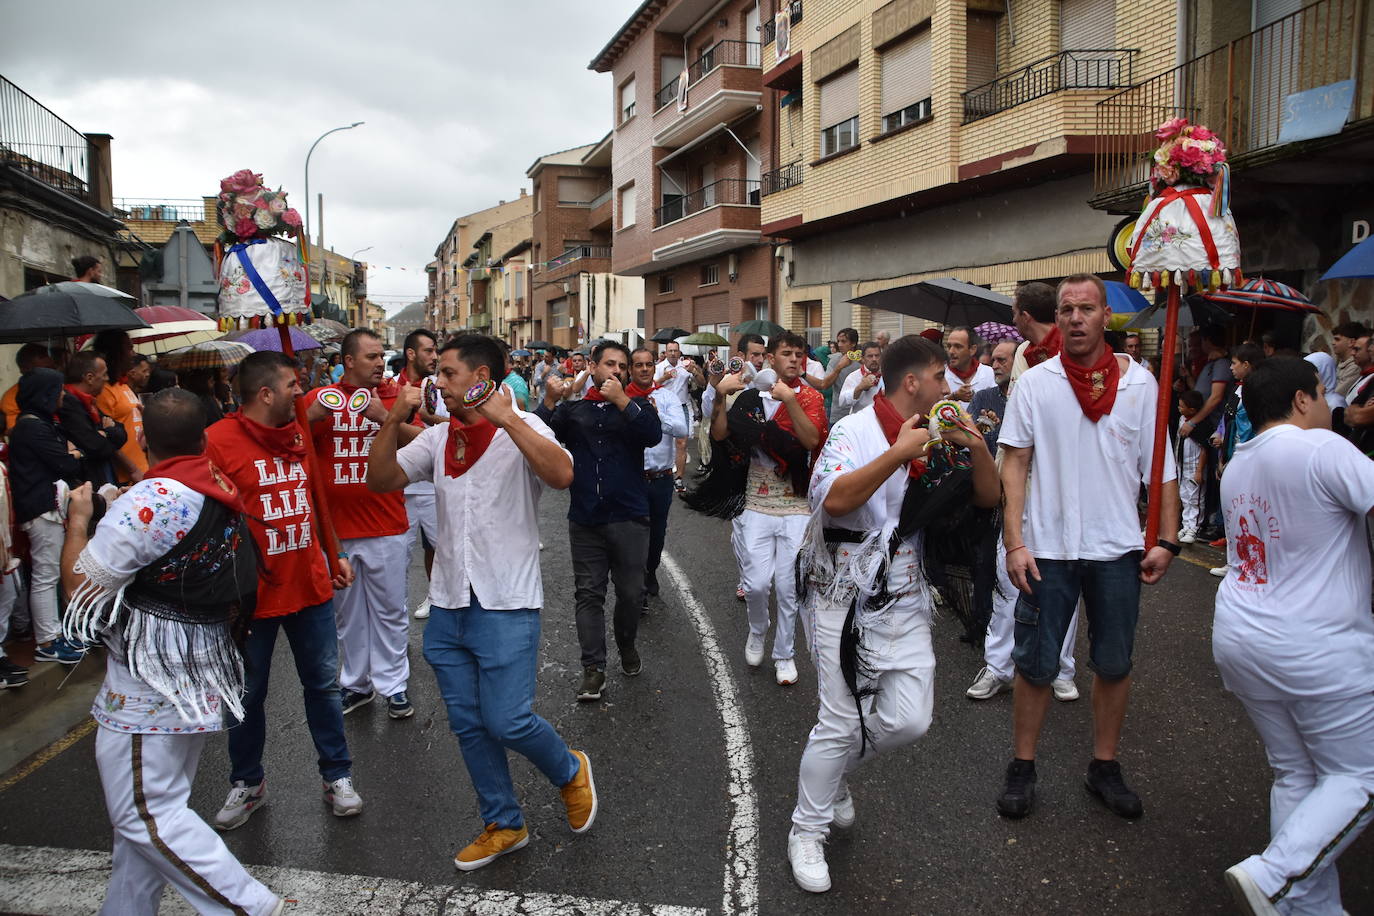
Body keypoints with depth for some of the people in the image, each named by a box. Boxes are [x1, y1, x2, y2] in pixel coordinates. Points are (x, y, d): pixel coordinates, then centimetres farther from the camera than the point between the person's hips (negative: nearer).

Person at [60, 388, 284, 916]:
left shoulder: (148, 501, -21)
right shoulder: (224, 492, 5)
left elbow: (80, 585, -14)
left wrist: (78, 519, 2)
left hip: (152, 679, -9)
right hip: (204, 669, 9)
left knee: (145, 815, 1)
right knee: (151, 807, 20)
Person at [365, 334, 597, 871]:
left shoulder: (522, 429, -8)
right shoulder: (438, 437, 8)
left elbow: (561, 475, -27)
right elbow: (379, 480, 4)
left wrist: (505, 418, -30)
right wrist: (395, 419, -8)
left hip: (506, 605, -6)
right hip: (448, 605, 6)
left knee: (507, 721, -7)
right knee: (468, 725, 12)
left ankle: (570, 772, 25)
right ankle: (504, 825, 30)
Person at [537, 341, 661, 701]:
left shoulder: (636, 405, 8)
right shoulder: (573, 409, 10)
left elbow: (654, 435, -14)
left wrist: (621, 400, -20)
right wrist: (549, 402, -15)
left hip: (628, 518, -1)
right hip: (585, 519, 1)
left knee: (631, 592, 6)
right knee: (589, 593, 2)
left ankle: (627, 646, 32)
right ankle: (593, 668, 8)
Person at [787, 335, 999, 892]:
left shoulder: (939, 440, 7)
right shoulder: (856, 432, -12)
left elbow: (988, 497, 7)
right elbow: (833, 499, -27)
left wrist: (976, 445, -10)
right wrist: (898, 453, -30)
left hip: (904, 601, 6)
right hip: (845, 598, -5)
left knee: (909, 721, 1)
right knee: (841, 724, -1)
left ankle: (834, 772, 31)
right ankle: (807, 830, 20)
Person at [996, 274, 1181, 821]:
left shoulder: (1139, 382, 2)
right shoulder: (1036, 383, -2)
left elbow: (1160, 466, 4)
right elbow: (1014, 465, -4)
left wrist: (1167, 540, -2)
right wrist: (1014, 543, -11)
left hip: (1118, 549, 2)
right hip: (1048, 548, -2)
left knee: (1114, 663, 13)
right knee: (1035, 665, 5)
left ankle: (1104, 767, 30)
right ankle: (1022, 768, 21)